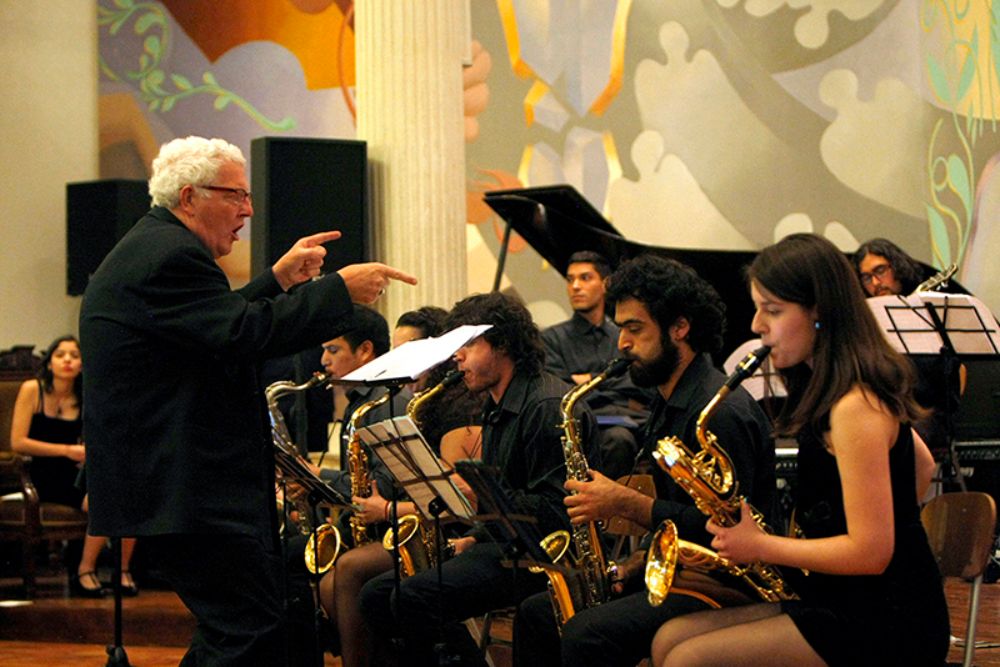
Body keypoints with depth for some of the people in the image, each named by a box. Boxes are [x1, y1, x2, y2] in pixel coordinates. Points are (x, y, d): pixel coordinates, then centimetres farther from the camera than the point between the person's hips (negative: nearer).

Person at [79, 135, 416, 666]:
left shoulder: (147, 250, 20)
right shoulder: (170, 256, -16)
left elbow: (216, 325, 26)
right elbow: (243, 334, -26)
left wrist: (277, 281, 18)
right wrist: (339, 289, -20)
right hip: (190, 491, -12)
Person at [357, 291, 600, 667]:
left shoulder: (550, 407, -13)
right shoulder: (496, 410, 20)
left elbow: (556, 513, -20)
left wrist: (480, 494, -20)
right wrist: (473, 539, 6)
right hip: (504, 544, 10)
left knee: (416, 596, -28)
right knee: (376, 596, -2)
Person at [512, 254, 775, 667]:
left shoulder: (723, 411, -17)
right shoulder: (667, 404, 16)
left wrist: (625, 503, -20)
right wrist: (632, 566, 6)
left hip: (721, 586, -11)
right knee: (535, 614, 8)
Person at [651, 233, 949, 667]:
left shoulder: (854, 406, -19)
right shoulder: (830, 390, 11)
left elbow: (871, 552, -22)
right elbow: (920, 467, 25)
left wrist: (761, 546, -13)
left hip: (883, 627, -10)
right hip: (842, 599, 10)